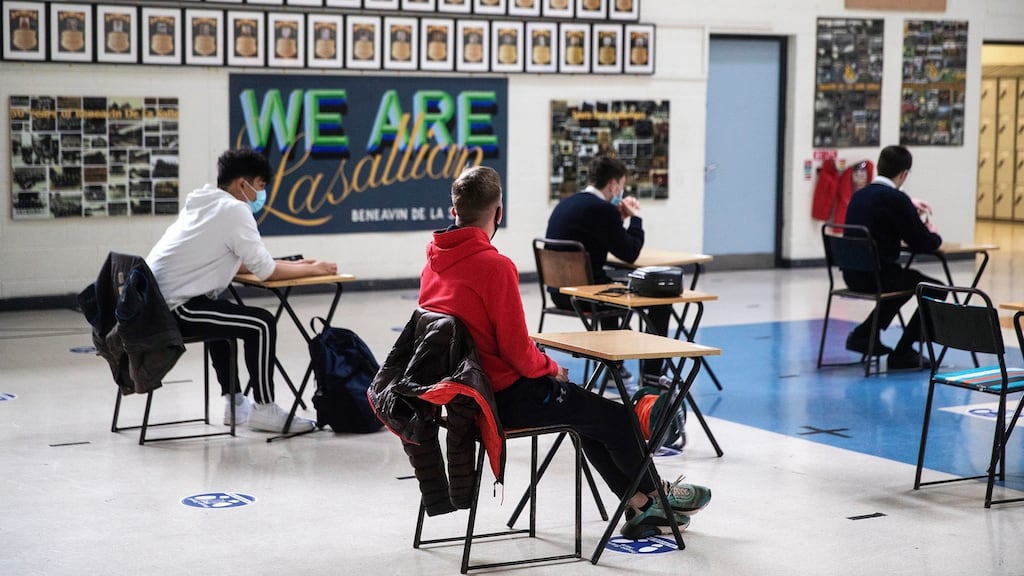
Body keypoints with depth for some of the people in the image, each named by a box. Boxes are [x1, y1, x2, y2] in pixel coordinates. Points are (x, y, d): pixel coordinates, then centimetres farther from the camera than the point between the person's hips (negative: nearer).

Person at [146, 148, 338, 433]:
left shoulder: (203, 204, 16)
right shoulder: (234, 209, -12)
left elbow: (233, 263, 21)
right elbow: (266, 271, -10)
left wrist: (293, 265, 16)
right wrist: (312, 269, 4)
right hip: (174, 308, -10)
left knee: (222, 317, 32)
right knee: (262, 324, -9)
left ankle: (234, 402, 32)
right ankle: (264, 410, 1)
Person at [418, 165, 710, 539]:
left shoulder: (434, 259, 1)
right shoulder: (495, 266, -24)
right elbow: (517, 349, -21)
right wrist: (551, 368, 0)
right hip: (504, 399, -9)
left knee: (589, 411, 24)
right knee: (614, 417, 10)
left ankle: (640, 509, 27)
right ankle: (655, 495, 34)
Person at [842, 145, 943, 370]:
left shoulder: (859, 195, 8)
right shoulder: (896, 199, -16)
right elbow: (921, 245, -12)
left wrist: (908, 203, 38)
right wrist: (934, 235, 10)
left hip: (853, 275, 8)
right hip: (877, 276, -8)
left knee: (907, 281, 33)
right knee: (936, 290, 10)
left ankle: (864, 334, 23)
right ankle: (903, 352, 8)